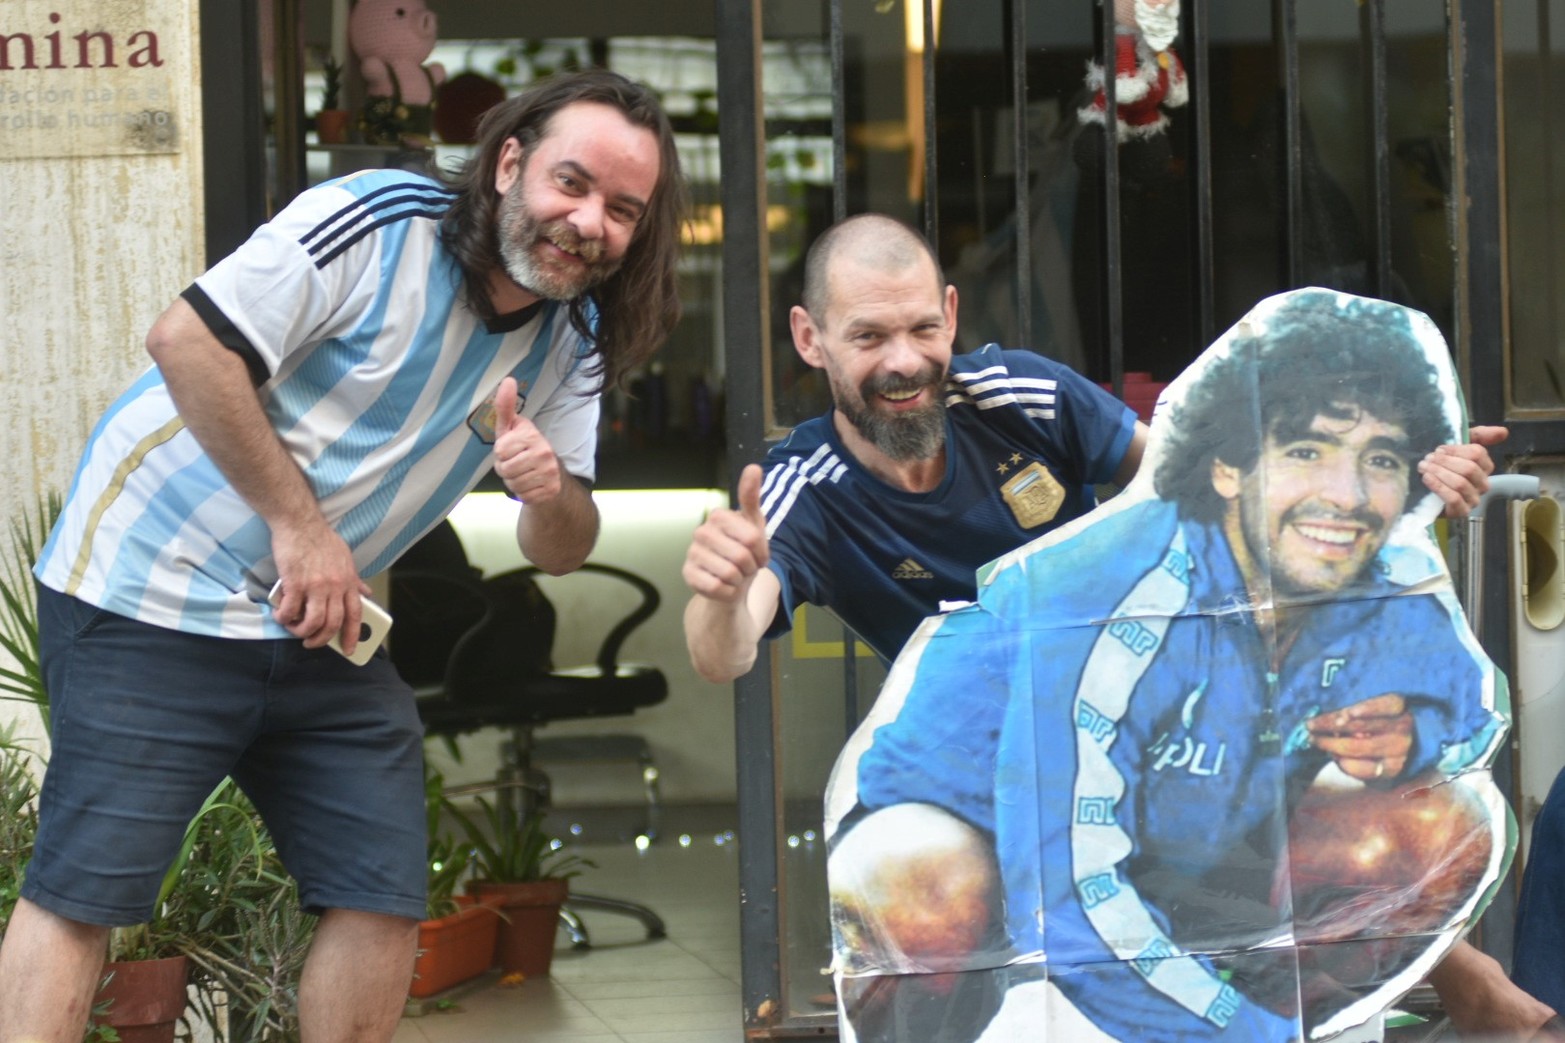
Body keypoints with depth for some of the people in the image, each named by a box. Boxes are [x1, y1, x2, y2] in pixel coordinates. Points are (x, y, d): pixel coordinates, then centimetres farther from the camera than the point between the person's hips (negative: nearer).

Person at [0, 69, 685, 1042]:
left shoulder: (573, 341, 3)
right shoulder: (377, 223, -18)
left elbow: (561, 550, 5)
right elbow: (187, 340, -22)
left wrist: (551, 492, -20)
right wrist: (297, 521, -21)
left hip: (326, 625, 7)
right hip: (155, 587, -7)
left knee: (385, 900, 4)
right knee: (83, 889, -8)